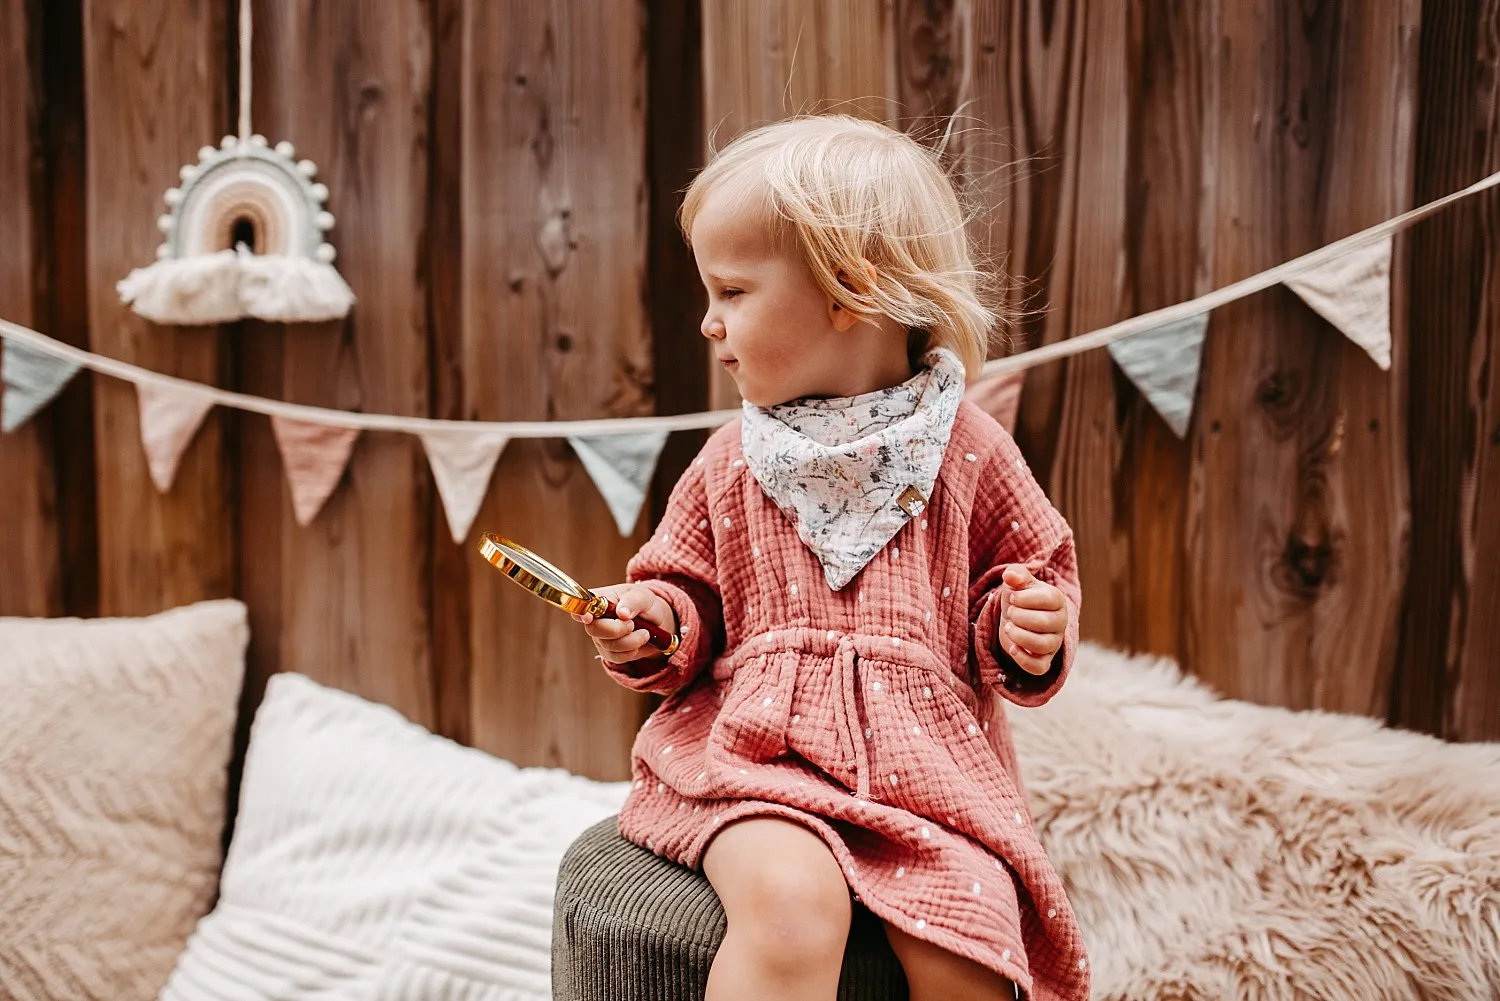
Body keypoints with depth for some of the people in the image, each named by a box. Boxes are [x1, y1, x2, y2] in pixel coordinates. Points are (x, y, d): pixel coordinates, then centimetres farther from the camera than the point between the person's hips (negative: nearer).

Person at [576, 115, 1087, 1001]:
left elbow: (1035, 569, 13)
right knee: (789, 904, -30)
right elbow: (693, 592, 15)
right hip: (756, 748, 0)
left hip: (927, 759, 1)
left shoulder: (969, 452, 3)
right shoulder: (732, 462, 8)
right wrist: (655, 624, -6)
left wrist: (1027, 633, -8)